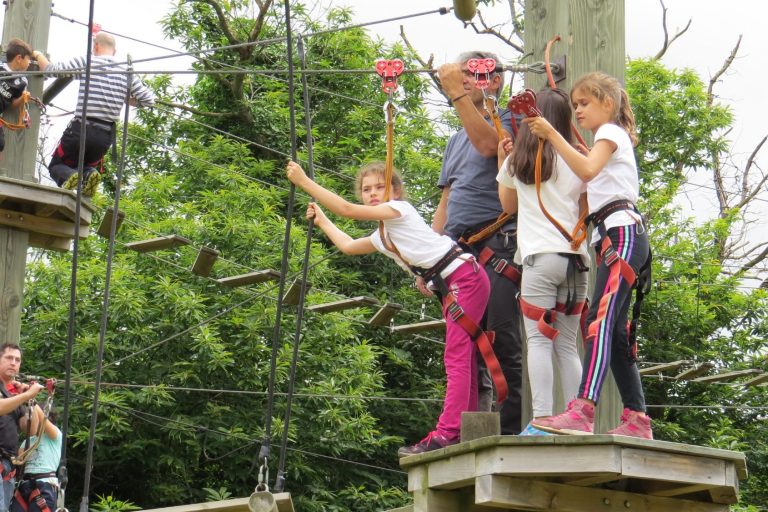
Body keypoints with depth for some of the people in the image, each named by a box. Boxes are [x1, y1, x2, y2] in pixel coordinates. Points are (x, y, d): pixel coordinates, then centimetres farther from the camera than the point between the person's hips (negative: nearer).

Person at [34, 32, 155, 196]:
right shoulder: (126, 72, 5)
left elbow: (51, 69, -1)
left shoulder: (85, 62, -5)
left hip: (81, 129, -3)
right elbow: (149, 100, 7)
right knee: (88, 165, 28)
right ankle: (88, 175, -10)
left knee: (56, 165, 17)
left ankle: (68, 176, -20)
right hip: (106, 135, 3)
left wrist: (38, 55, 20)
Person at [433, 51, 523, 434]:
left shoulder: (507, 121, 5)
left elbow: (487, 144, -18)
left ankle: (512, 428, -14)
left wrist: (458, 94, -19)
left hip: (497, 246, -8)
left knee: (502, 341, -13)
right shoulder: (455, 141, 27)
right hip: (458, 252, 8)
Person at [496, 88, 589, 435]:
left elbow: (508, 205, 25)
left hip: (540, 255, -2)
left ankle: (542, 419, -15)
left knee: (539, 340, -5)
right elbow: (586, 212, 14)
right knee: (567, 345, 8)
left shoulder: (518, 160, 7)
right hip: (575, 257, 3)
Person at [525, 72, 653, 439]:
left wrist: (551, 134, -21)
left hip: (622, 232, -10)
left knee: (601, 319, -24)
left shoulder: (611, 132, 1)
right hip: (611, 236, 10)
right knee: (613, 329, 6)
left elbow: (587, 170, -19)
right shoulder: (608, 139, 30)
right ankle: (637, 419, 6)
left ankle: (582, 411, -40)